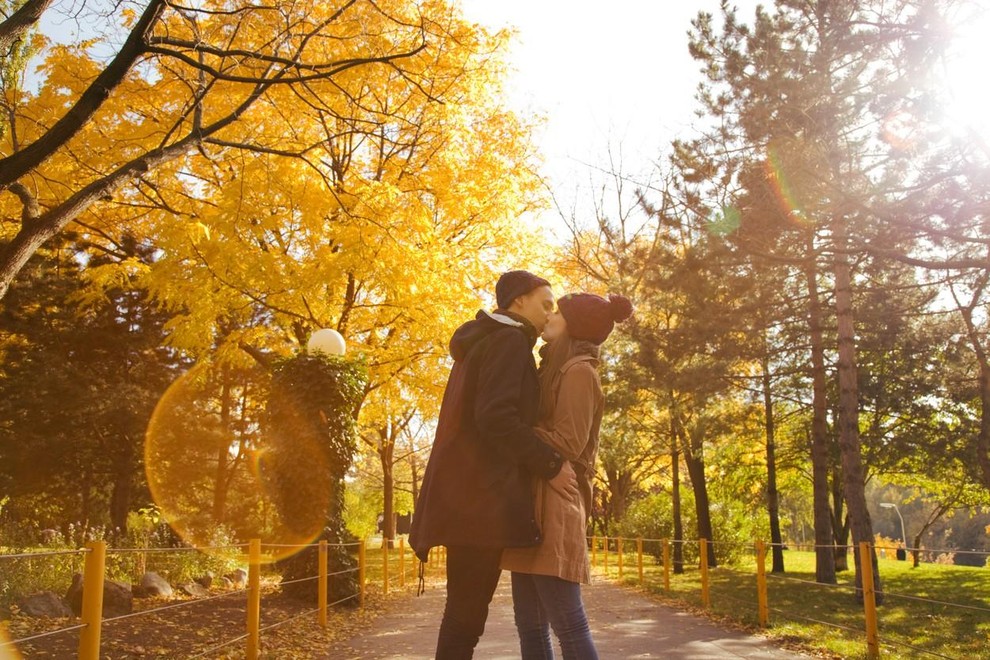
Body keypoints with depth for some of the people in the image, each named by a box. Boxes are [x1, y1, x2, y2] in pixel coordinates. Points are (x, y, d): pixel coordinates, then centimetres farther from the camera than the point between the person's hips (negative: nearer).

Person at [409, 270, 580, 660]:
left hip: (469, 494, 10)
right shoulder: (510, 340, -6)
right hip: (481, 495, -10)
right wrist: (551, 465, -13)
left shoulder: (483, 342, 24)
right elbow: (497, 416, -19)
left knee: (465, 610, 12)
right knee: (467, 612, -8)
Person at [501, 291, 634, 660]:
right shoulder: (555, 372, 22)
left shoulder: (579, 371, -6)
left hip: (552, 509, -9)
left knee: (568, 625, -9)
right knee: (530, 625, 9)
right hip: (533, 506, 9)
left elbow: (567, 444, -14)